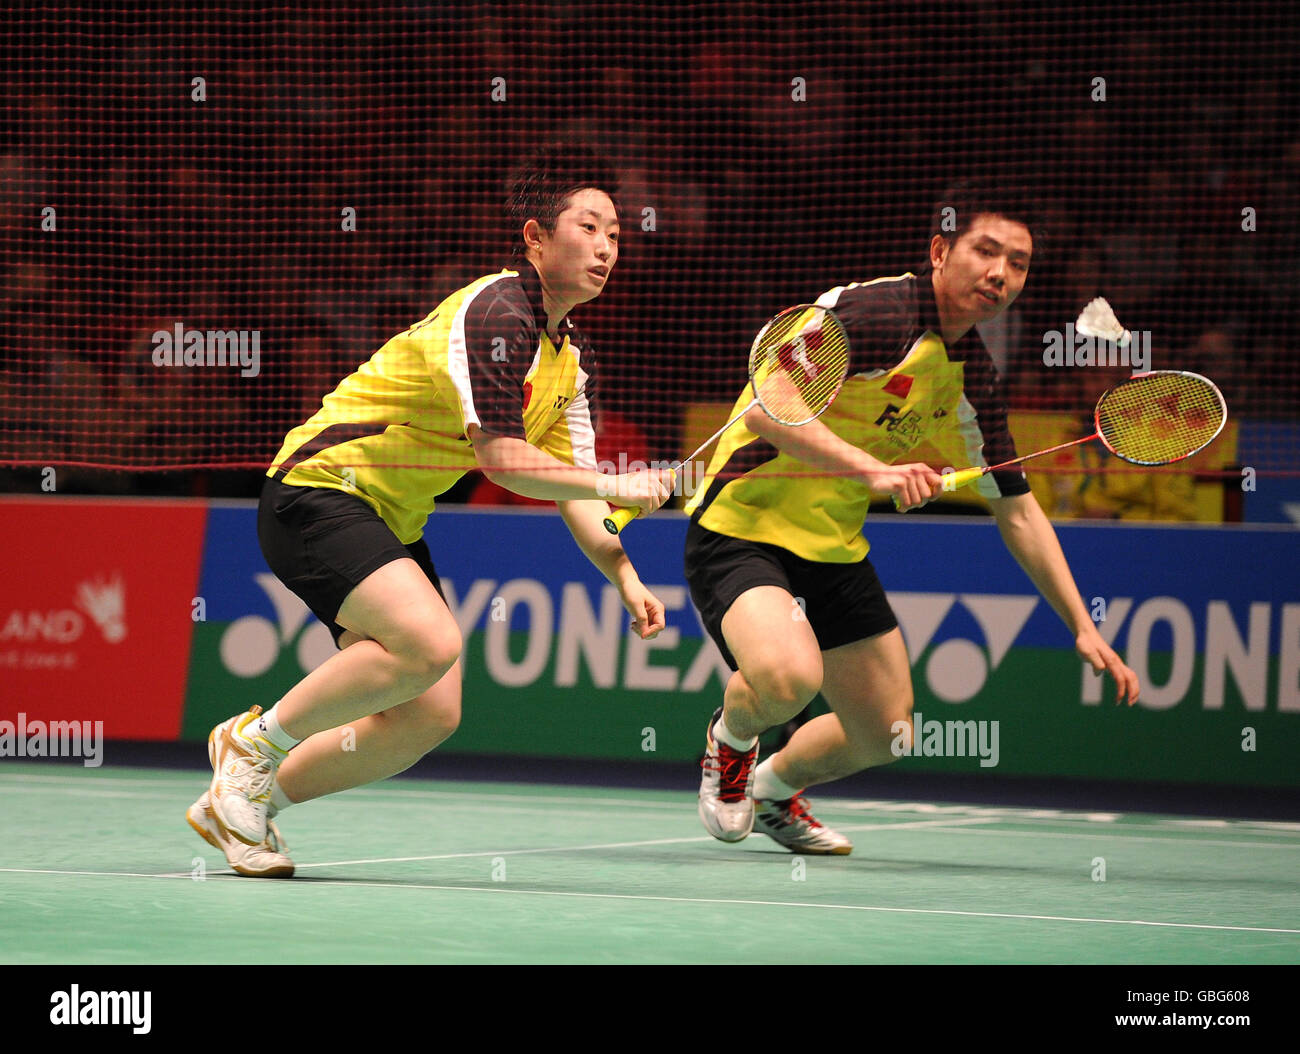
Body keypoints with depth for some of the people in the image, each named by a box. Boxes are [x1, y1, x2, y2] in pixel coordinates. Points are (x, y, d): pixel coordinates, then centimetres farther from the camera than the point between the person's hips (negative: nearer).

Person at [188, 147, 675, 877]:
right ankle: (259, 742, -10)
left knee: (431, 715, -3)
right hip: (317, 489, -9)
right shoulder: (496, 311, -19)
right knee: (428, 643, -30)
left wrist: (623, 572, -8)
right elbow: (501, 457, -26)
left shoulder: (572, 361, 10)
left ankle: (249, 798, 13)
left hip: (391, 523, 9)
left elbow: (572, 485, 8)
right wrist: (614, 484, -23)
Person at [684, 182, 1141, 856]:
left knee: (885, 735, 9)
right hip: (741, 529, -8)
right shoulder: (875, 313, -20)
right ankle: (731, 735, 4)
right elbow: (768, 408, -31)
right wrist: (873, 469, -40)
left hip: (835, 550, 8)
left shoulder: (971, 377, 5)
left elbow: (1017, 511, 14)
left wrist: (1083, 629, 10)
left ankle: (774, 787, 40)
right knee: (789, 676, -33)